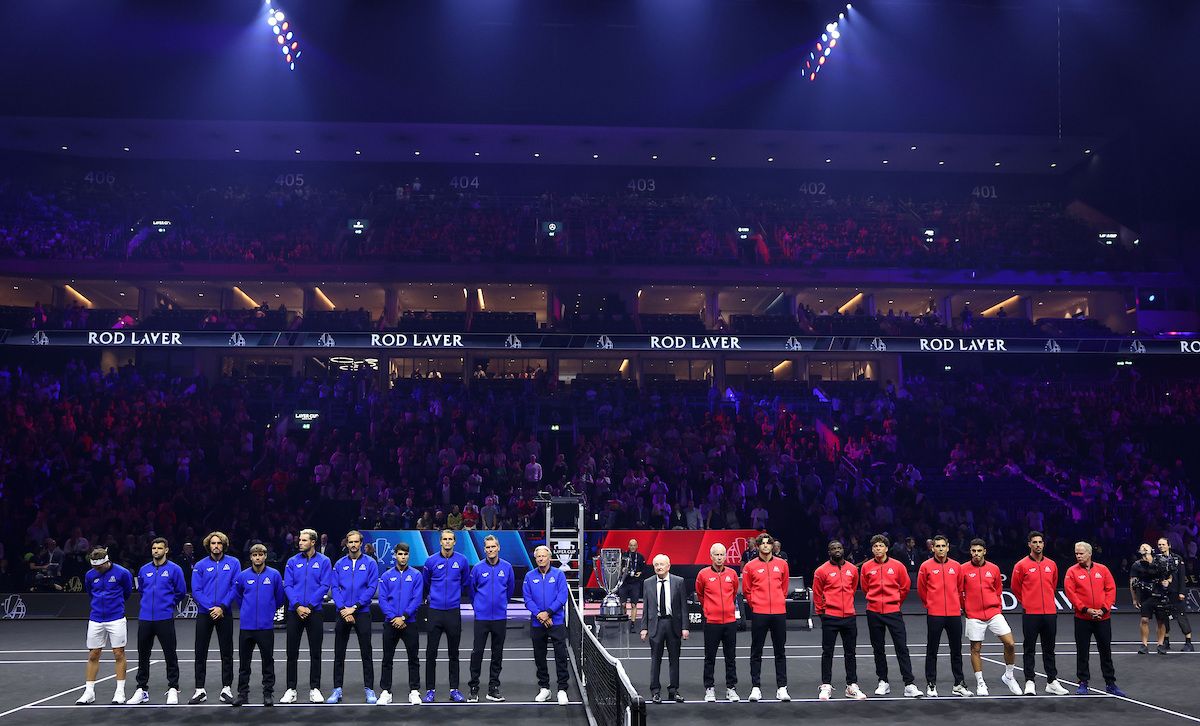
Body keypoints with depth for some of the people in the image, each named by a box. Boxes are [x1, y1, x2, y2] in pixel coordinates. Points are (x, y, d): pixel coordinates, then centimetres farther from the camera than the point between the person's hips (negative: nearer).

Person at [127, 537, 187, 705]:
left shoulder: (174, 569, -3)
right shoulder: (144, 570, 9)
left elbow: (181, 592, 3)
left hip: (165, 619, -4)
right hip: (145, 618, 4)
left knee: (170, 655, -1)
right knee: (143, 655, 9)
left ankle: (173, 689, 8)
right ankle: (142, 689, 18)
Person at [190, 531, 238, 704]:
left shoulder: (233, 563, 0)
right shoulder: (200, 566, 1)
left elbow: (235, 588, -5)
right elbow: (196, 590, -4)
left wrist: (222, 607, -13)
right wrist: (210, 607, -14)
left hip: (225, 613, -1)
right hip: (204, 613, 1)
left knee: (227, 652, 5)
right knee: (200, 653, 3)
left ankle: (227, 688, 12)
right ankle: (200, 690, 10)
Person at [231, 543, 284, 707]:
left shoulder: (274, 575, -3)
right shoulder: (242, 576, 1)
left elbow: (280, 597, 10)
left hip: (266, 626, -1)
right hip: (246, 625, 1)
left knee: (268, 661, 5)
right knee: (244, 662, 8)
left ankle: (268, 693, 13)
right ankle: (243, 693, 17)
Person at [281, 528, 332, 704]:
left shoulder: (324, 561, 0)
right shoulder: (292, 562, 5)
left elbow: (325, 586, -6)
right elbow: (287, 586, 0)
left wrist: (309, 606, -13)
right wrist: (297, 606, -14)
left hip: (314, 612, -2)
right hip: (294, 612, 2)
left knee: (315, 652, 4)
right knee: (292, 652, 4)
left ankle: (315, 689, 11)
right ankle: (291, 690, 12)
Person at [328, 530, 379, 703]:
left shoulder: (370, 563, -1)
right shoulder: (340, 564, 6)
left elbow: (372, 588, -7)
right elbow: (335, 588, 2)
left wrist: (354, 607, -13)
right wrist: (343, 609, -12)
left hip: (362, 613, -2)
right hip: (342, 613, 2)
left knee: (366, 653, 2)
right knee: (339, 654, 5)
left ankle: (369, 689, 9)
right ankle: (337, 690, 12)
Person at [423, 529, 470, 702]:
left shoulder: (461, 561, 1)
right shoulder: (431, 561, -2)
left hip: (454, 611, 1)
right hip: (435, 611, -1)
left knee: (453, 653, 8)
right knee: (431, 653, 0)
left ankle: (454, 689, 15)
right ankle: (430, 690, 8)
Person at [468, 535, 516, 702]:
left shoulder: (507, 567, 1)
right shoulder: (478, 568, -3)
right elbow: (472, 589, 12)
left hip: (500, 617, 2)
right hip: (481, 617, -2)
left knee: (498, 653, 7)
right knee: (477, 652, -3)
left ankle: (493, 688, 15)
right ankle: (474, 688, 5)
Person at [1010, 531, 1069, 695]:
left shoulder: (1051, 564, 8)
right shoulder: (1022, 565, -3)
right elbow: (1014, 587, 5)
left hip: (1050, 613, 4)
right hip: (1030, 614, -4)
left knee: (1049, 649, 10)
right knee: (1029, 649, 0)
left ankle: (1052, 681, 16)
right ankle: (1029, 682, 4)